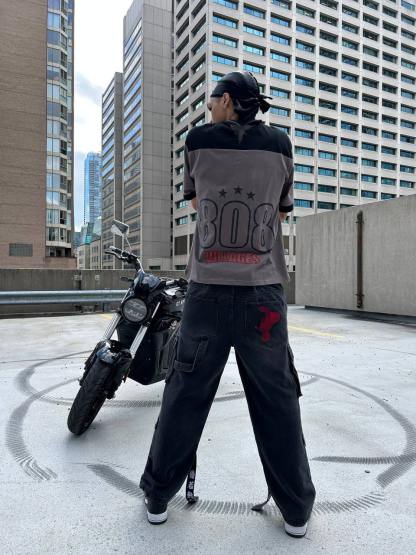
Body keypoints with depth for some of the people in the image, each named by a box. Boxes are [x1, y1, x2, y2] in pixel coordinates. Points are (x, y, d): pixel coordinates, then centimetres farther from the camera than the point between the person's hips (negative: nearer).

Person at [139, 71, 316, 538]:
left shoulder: (198, 140, 5)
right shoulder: (280, 144, 7)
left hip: (207, 291, 0)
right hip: (264, 292, 1)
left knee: (185, 395, 12)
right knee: (277, 401, 11)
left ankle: (159, 495, 27)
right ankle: (296, 509, 24)